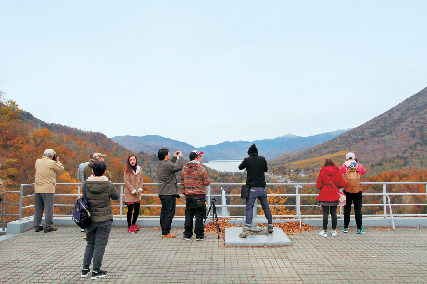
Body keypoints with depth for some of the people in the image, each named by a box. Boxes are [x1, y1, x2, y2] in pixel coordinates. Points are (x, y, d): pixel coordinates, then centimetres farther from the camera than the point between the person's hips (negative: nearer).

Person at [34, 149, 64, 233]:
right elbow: (61, 170, 3)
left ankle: (37, 226, 17)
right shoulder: (52, 163, -8)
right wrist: (57, 161, 15)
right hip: (48, 189, -6)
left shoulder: (37, 161, 9)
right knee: (48, 208, 0)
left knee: (38, 208, 12)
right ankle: (48, 226, 3)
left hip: (37, 189, 6)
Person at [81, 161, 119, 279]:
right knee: (100, 245, 5)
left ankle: (85, 269, 25)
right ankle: (96, 271, 13)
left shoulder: (86, 185, -5)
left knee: (90, 244, 18)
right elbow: (116, 196, 1)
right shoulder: (108, 185, -13)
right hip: (104, 220, -4)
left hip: (89, 219, 4)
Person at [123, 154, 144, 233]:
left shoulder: (139, 169, 9)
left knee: (137, 210, 7)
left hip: (137, 193, 4)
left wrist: (139, 190, -2)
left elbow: (141, 180, 11)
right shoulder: (127, 170, -5)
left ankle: (134, 223, 29)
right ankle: (129, 226, 12)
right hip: (129, 193, -4)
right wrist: (133, 191, -11)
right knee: (130, 210, -1)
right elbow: (127, 181, -8)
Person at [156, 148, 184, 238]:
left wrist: (174, 157, 22)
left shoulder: (159, 164, 10)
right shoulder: (167, 165, -19)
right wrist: (180, 157, 0)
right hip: (169, 193, -10)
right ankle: (166, 233, 1)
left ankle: (164, 230, 22)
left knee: (164, 212, 15)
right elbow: (179, 167, -13)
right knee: (169, 213, -3)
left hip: (162, 193, 10)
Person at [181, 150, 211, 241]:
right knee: (199, 215, 2)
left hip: (188, 196, 5)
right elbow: (207, 182, -8)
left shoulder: (184, 168, 8)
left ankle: (187, 235, 15)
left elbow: (182, 182, 13)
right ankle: (199, 235, 6)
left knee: (188, 215, 11)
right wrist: (208, 179, 13)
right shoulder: (201, 168, -10)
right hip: (199, 196, -5)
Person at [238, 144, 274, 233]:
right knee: (266, 207, 14)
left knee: (249, 207, 0)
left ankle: (247, 226, -9)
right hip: (262, 188, 3)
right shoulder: (262, 159, 4)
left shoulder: (247, 160, -2)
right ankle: (270, 226, 21)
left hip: (252, 188, -3)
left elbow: (240, 167, 16)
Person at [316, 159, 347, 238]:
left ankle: (325, 231, 5)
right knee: (333, 213, 11)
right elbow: (343, 184, -1)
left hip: (324, 197, -3)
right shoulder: (337, 173, 0)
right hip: (334, 197, 3)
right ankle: (334, 231, 17)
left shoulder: (322, 173, -8)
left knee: (325, 214, 1)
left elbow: (318, 185, -9)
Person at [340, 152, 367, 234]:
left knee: (347, 209, 8)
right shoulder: (359, 165, 0)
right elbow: (364, 172, 18)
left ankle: (346, 227, 12)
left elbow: (340, 171, 17)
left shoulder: (344, 166, -3)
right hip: (357, 191, 0)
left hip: (347, 190, 0)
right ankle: (359, 228, 6)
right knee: (358, 209, 5)